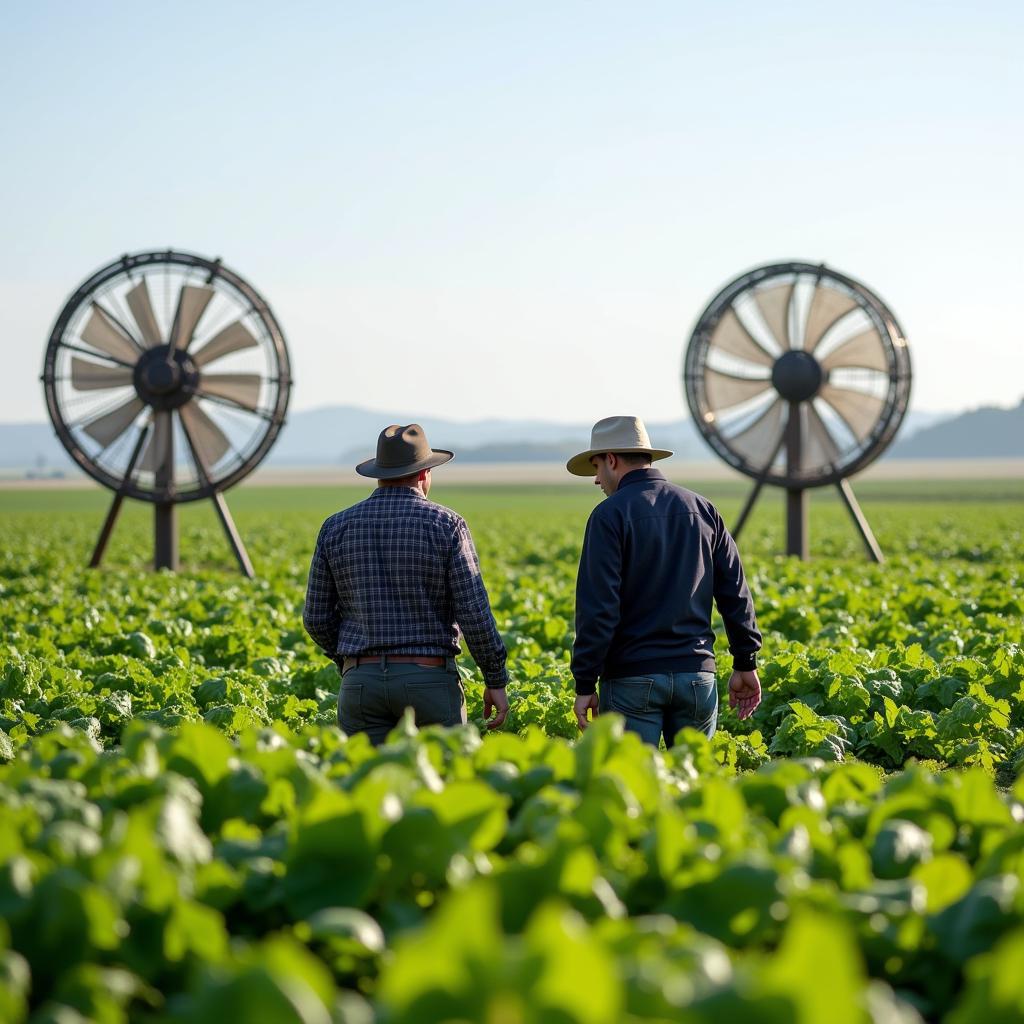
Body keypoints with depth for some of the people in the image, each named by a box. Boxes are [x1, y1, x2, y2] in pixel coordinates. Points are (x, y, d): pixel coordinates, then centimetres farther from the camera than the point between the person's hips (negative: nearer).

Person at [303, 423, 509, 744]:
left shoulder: (336, 528, 4)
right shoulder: (446, 525, -4)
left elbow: (317, 617, 7)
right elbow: (473, 612, -9)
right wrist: (496, 681, 1)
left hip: (361, 682, 2)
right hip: (429, 680, -2)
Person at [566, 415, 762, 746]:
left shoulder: (610, 515, -7)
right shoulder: (702, 509, 9)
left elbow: (597, 607, -13)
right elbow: (735, 593, 8)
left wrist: (585, 684, -9)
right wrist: (746, 663, 13)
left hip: (633, 677, -5)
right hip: (696, 673, 5)